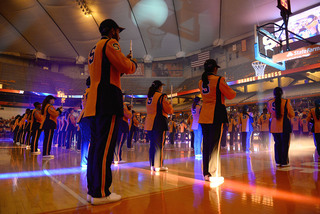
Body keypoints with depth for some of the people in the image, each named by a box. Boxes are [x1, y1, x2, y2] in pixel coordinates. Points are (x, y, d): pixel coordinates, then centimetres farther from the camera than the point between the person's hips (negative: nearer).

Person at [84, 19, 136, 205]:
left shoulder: (95, 49, 29)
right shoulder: (110, 43, 0)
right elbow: (125, 67, -11)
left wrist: (124, 62, 23)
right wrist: (133, 63, 11)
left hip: (95, 102, 10)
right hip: (108, 100, -9)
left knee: (96, 145, 8)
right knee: (106, 147, -9)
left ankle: (92, 190, 14)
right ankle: (100, 193, -5)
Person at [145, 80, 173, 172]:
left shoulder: (149, 97, 15)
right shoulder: (161, 96, -8)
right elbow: (170, 111, -8)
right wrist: (169, 104, 11)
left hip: (149, 123, 7)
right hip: (159, 123, -7)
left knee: (152, 144, 12)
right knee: (159, 144, -2)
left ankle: (152, 165, 18)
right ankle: (158, 166, 2)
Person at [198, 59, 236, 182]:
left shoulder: (201, 82, 11)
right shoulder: (218, 80, -7)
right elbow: (230, 95, -2)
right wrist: (233, 91, 20)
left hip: (204, 115, 6)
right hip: (215, 116, -6)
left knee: (206, 144, 11)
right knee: (214, 145, -1)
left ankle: (206, 173, 18)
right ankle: (213, 174, 4)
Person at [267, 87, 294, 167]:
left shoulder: (270, 103, 1)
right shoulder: (286, 102, -8)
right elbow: (292, 114, 1)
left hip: (274, 126, 3)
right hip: (284, 126, -3)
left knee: (277, 143, 11)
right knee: (285, 143, 4)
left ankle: (278, 162, 12)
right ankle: (284, 162, 6)